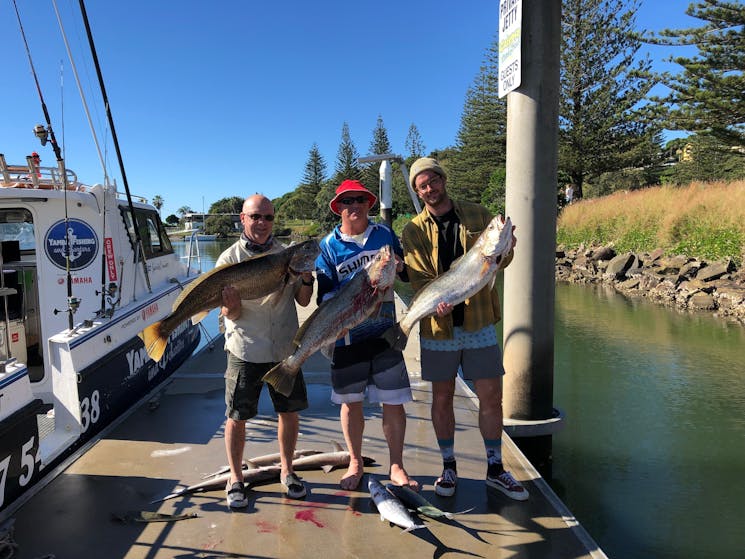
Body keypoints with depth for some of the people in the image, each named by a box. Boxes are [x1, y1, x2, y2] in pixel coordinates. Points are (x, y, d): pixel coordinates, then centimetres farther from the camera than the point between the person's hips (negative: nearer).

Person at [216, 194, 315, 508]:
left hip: (285, 349, 3)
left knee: (289, 412, 11)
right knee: (236, 418, 5)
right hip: (245, 352, -3)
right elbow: (231, 315, -8)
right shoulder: (230, 259, -4)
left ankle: (286, 471, 32)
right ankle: (235, 479, 25)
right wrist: (231, 304, -31)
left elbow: (303, 301, 6)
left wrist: (307, 277, -14)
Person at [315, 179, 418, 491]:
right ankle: (355, 463, 31)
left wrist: (400, 268, -7)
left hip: (385, 331, 1)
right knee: (351, 402, 11)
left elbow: (407, 275, 16)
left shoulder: (385, 234, 5)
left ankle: (397, 467, 23)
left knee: (393, 402, 4)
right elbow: (325, 296, -2)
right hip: (347, 336, 0)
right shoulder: (328, 245, 1)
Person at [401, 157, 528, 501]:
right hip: (439, 326, 0)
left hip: (479, 322, 1)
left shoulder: (478, 216, 4)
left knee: (491, 397, 5)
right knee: (442, 398, 10)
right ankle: (448, 467, 27)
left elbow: (501, 262, 4)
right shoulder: (414, 231, 2)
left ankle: (495, 469, 23)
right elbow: (419, 278, -7)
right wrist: (437, 302, -27)